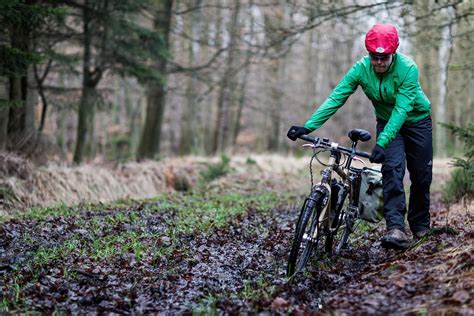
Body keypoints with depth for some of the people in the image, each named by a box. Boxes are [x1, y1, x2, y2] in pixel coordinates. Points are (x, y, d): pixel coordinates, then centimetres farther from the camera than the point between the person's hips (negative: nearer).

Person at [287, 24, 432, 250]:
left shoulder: (408, 69, -31)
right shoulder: (361, 68, -22)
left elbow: (402, 109, -38)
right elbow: (335, 98, -26)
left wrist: (382, 143, -49)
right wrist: (307, 127, -37)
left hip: (416, 120, -1)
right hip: (387, 121, 2)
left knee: (421, 175, 3)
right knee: (392, 168, -21)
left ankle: (420, 226, 24)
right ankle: (396, 228, -28)